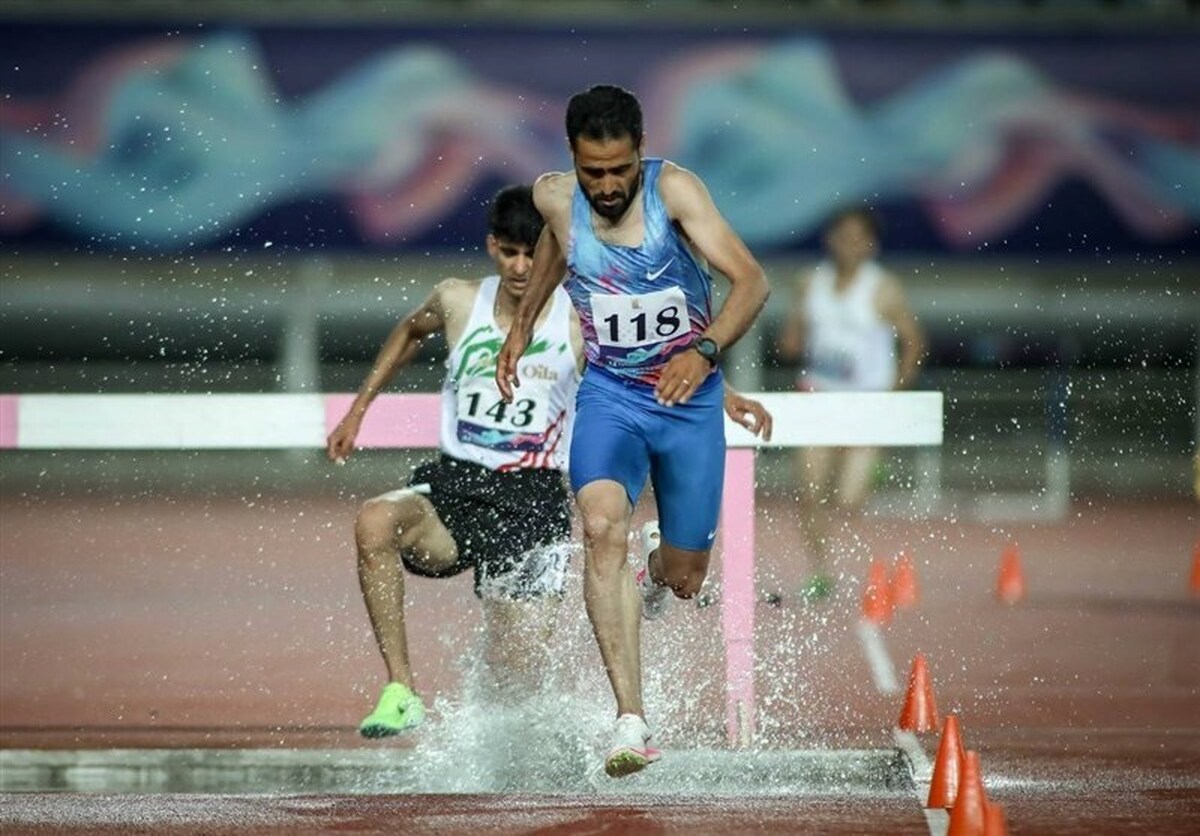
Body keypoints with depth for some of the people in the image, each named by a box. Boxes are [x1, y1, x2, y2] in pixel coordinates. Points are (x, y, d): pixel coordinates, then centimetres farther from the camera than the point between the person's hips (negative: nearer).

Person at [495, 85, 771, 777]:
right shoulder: (555, 198, -9)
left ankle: (659, 565, 51)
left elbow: (752, 280, -29)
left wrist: (706, 349, -44)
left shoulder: (674, 189, -20)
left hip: (690, 396, -1)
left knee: (684, 579, 8)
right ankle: (632, 721, -31)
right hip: (610, 393, 1)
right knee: (601, 526, -28)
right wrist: (524, 323, 27)